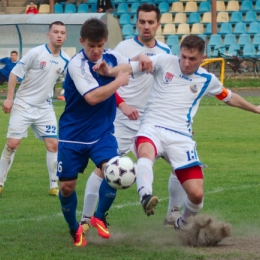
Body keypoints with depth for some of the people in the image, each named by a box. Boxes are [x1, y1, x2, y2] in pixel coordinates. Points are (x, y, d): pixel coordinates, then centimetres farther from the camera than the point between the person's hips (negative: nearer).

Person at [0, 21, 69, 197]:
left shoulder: (65, 60, 1)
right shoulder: (36, 53, -14)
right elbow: (15, 73, -10)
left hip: (45, 108, 4)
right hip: (23, 105, -4)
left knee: (53, 144, -4)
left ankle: (54, 186, 5)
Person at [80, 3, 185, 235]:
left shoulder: (166, 52, 6)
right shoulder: (124, 47, -6)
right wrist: (123, 105, -20)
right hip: (123, 120, -4)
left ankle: (174, 215, 16)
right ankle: (86, 219, -3)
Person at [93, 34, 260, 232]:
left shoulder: (207, 80, 13)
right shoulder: (164, 62, 4)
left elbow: (229, 97, 31)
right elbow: (132, 68, -5)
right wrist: (109, 71, -24)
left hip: (181, 137, 2)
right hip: (152, 128, -2)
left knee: (196, 194, -7)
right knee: (145, 152, -41)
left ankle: (182, 224, 25)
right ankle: (146, 196, -66)